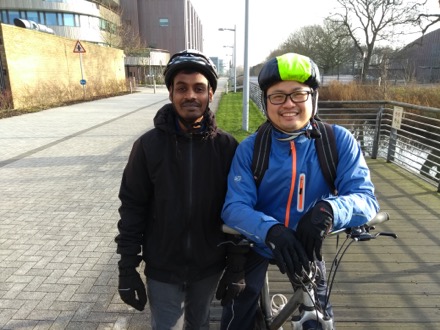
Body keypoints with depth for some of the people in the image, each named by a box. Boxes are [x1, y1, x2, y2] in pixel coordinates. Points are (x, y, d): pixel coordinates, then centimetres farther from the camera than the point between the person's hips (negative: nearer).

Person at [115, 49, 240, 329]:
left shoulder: (226, 146, -10)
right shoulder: (149, 144, -11)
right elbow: (132, 207, -6)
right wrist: (128, 267, -4)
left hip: (209, 266, 1)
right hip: (162, 269, -1)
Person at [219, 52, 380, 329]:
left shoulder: (339, 141, -16)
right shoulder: (249, 148, -17)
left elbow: (366, 197, -21)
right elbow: (234, 207, -22)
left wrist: (330, 209, -43)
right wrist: (271, 230, -43)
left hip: (306, 245, 1)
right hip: (256, 244, 0)